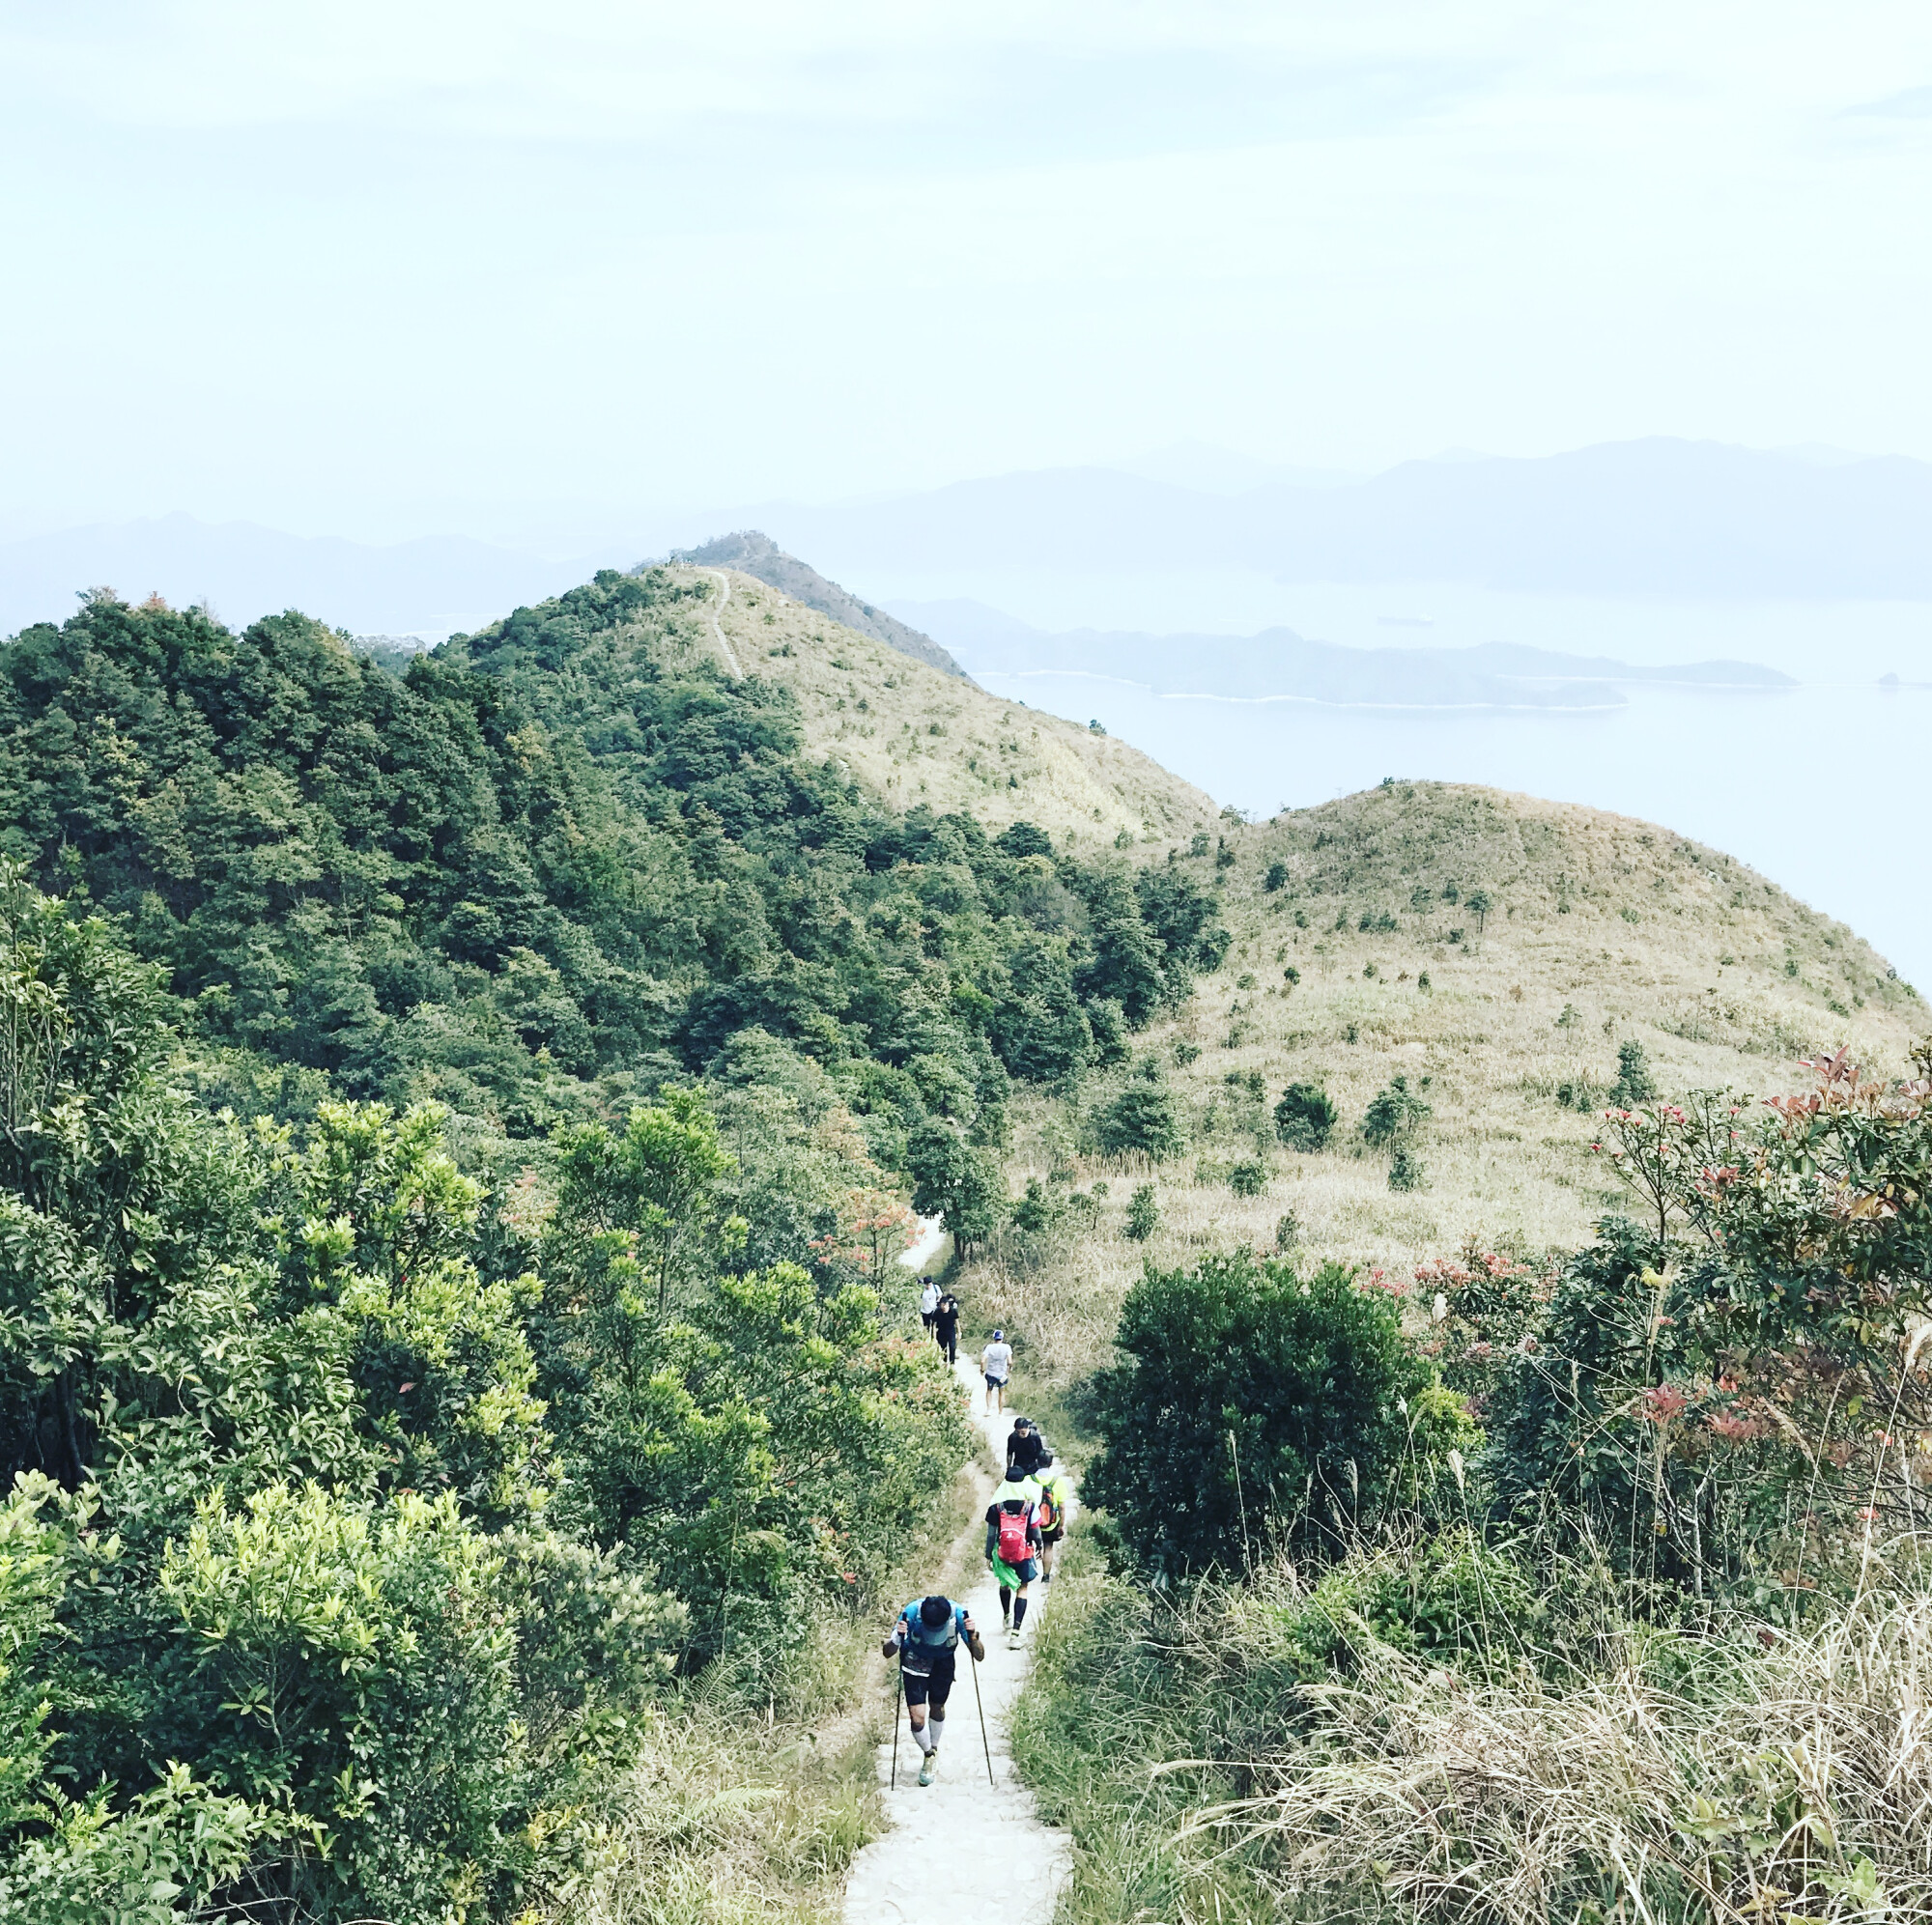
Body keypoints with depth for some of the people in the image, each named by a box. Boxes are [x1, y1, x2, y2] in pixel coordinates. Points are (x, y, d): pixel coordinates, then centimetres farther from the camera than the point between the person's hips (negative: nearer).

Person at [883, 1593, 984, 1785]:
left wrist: (972, 1635, -48)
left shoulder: (958, 1615, -33)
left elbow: (979, 1656, -28)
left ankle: (934, 1749, 42)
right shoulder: (911, 1613, -36)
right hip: (915, 1660, -1)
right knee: (917, 1717, -10)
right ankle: (929, 1755, 17)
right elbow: (887, 1653, -27)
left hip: (943, 1661, 1)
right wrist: (897, 1638, -49)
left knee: (937, 1708, 13)